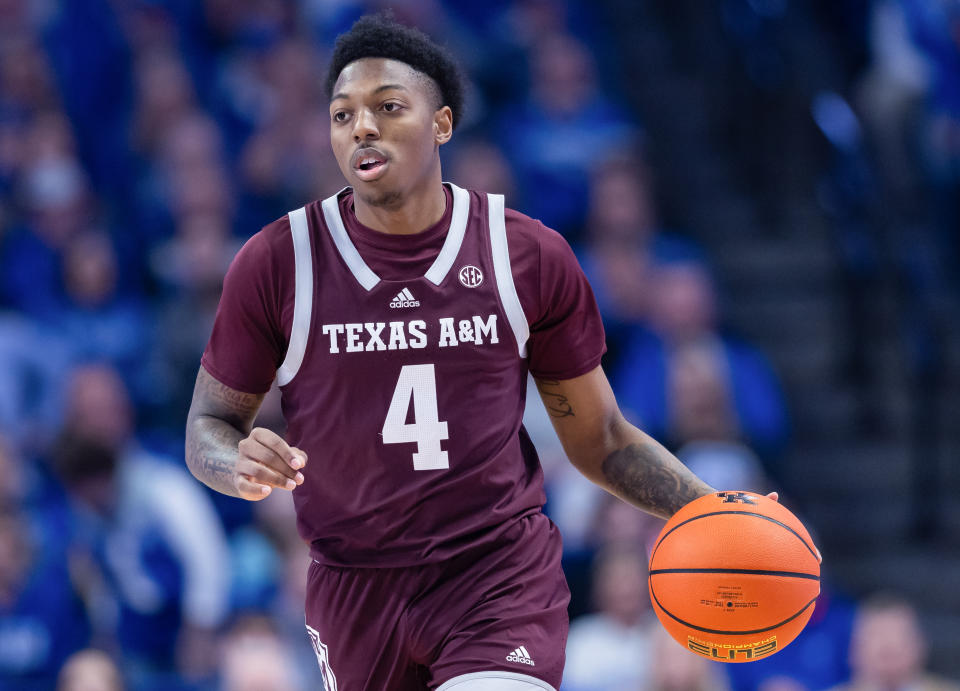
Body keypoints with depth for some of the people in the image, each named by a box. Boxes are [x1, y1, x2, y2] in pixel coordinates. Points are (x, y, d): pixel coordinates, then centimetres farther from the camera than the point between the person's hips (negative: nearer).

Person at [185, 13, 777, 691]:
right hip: (356, 587, 2)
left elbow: (600, 439, 7)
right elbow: (209, 423, 5)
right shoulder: (277, 264, -3)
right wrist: (240, 467, -20)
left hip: (503, 574, -2)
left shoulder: (529, 257, -1)